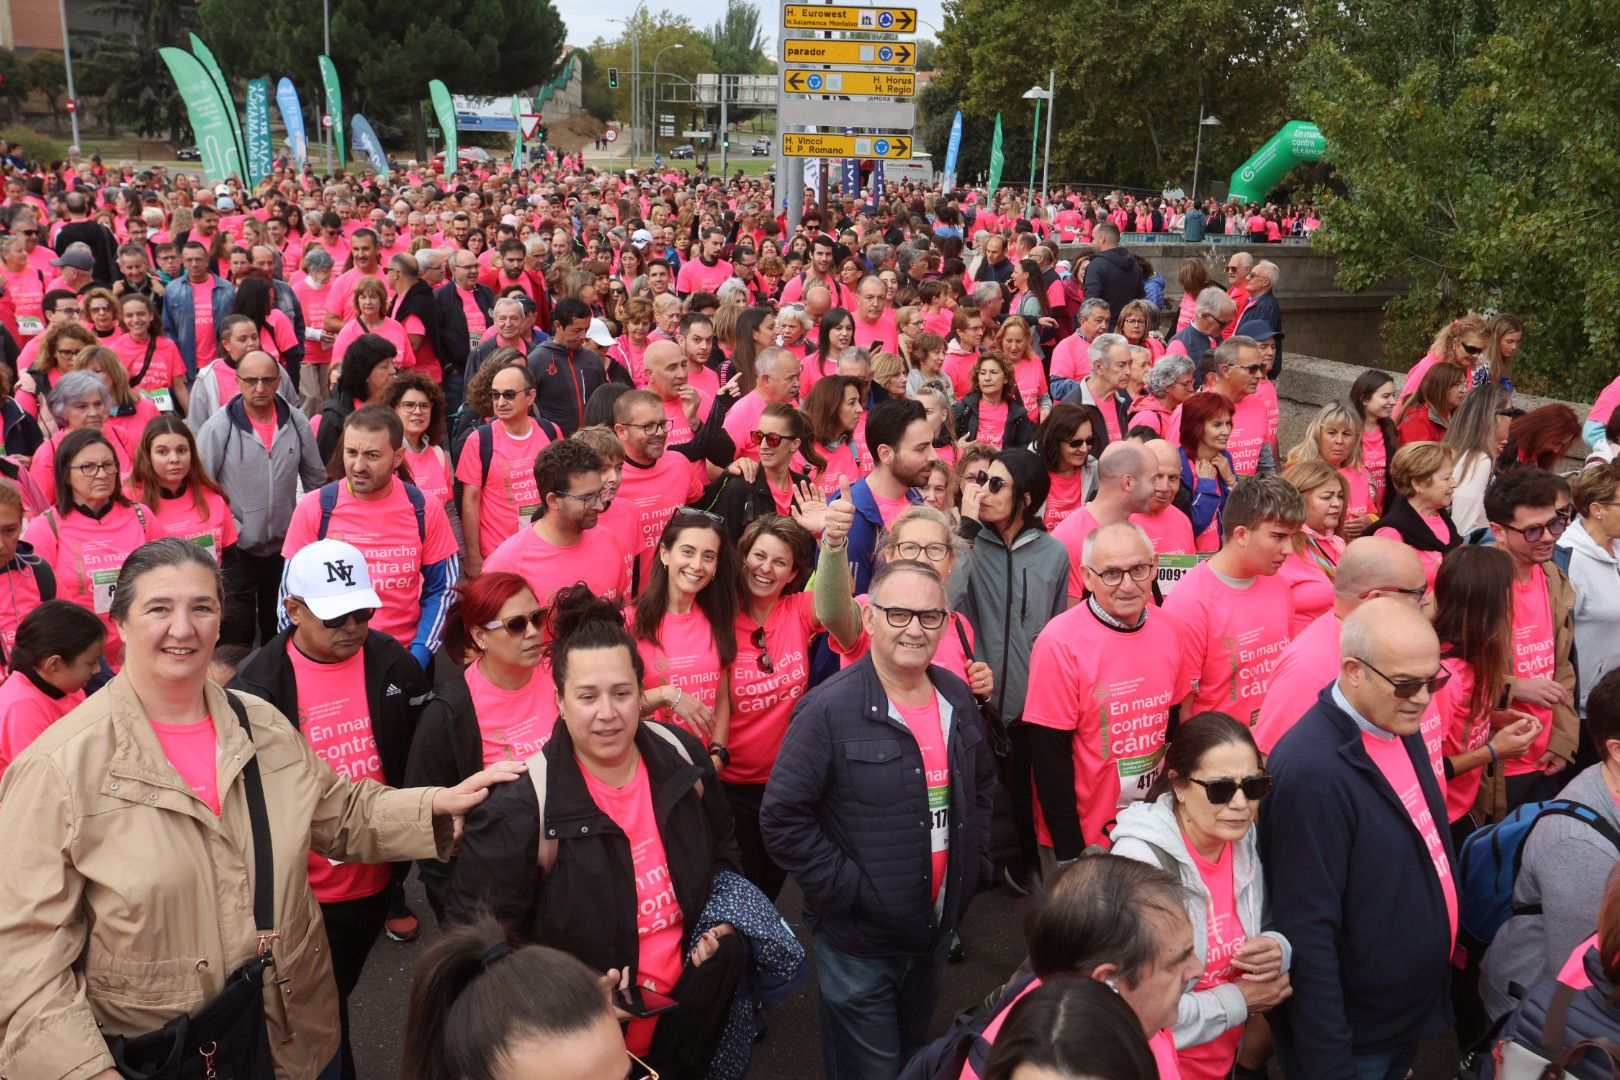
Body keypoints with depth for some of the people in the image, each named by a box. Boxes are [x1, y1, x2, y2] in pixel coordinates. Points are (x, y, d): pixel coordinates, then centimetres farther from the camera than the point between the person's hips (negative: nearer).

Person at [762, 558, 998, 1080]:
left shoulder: (958, 698, 1)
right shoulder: (829, 709, -19)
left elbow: (984, 782, 17)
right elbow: (782, 818, -19)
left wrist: (976, 860, 8)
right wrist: (844, 887, -19)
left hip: (937, 930, 6)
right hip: (859, 943, -6)